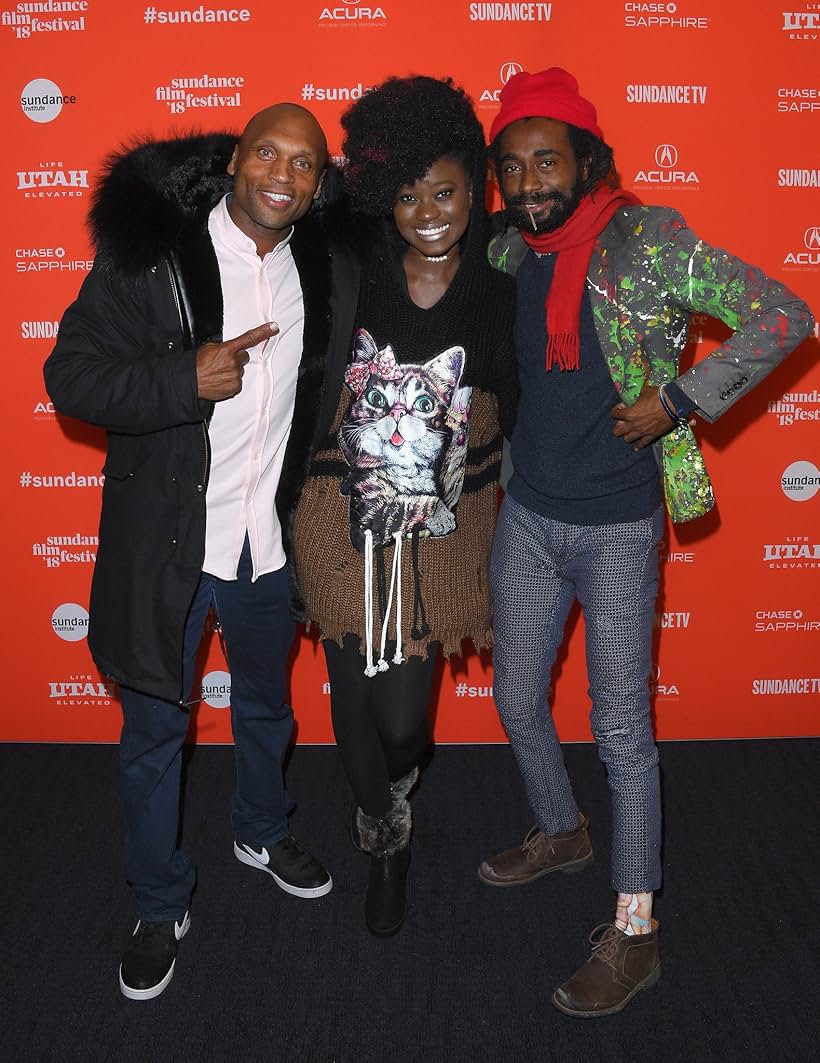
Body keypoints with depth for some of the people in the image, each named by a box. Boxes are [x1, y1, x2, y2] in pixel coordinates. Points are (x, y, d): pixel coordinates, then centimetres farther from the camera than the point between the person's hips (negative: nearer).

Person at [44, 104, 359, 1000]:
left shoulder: (328, 273, 0)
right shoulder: (148, 252, -13)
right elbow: (70, 376, -15)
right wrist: (184, 380, -28)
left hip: (272, 542, 4)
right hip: (166, 543, -4)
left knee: (266, 707, 24)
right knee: (154, 732, 11)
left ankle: (262, 831, 52)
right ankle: (160, 906, 32)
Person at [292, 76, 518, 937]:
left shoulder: (498, 290, -4)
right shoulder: (352, 275, -3)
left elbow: (512, 409, 2)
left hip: (440, 531, -1)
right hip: (344, 520, 1)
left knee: (403, 707, 3)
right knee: (353, 693, 10)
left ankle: (395, 792, 43)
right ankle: (384, 839, 40)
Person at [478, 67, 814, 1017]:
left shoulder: (648, 241, -13)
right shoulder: (505, 252, 3)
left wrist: (679, 400, -19)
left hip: (616, 527, -5)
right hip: (526, 513, 6)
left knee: (621, 729, 2)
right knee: (517, 700, 17)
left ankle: (634, 932, 17)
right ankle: (560, 833, 44)